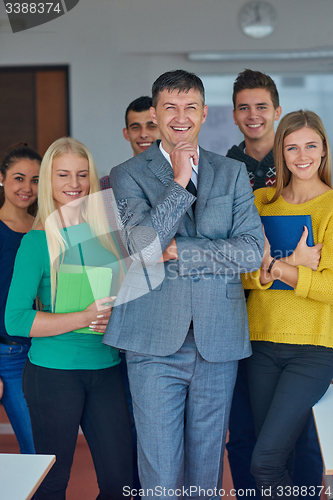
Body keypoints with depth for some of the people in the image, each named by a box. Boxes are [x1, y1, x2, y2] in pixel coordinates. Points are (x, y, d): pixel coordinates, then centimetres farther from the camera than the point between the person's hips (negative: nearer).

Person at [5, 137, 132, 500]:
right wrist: (84, 319, -19)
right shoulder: (38, 241, -6)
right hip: (54, 372, -4)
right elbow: (16, 320, -12)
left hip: (107, 368, 4)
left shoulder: (108, 232, 6)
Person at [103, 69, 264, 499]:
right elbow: (142, 245, -13)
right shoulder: (127, 175, 2)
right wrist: (179, 181, -12)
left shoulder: (232, 174, 9)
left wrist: (176, 249, -9)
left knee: (207, 462, 13)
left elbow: (252, 251, -3)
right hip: (155, 342, -2)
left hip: (218, 341, 2)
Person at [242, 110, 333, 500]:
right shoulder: (262, 201, 9)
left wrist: (276, 268, -15)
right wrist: (292, 266, -14)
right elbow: (242, 271, 3)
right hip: (263, 341, 4)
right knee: (274, 459, 11)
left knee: (265, 461, -10)